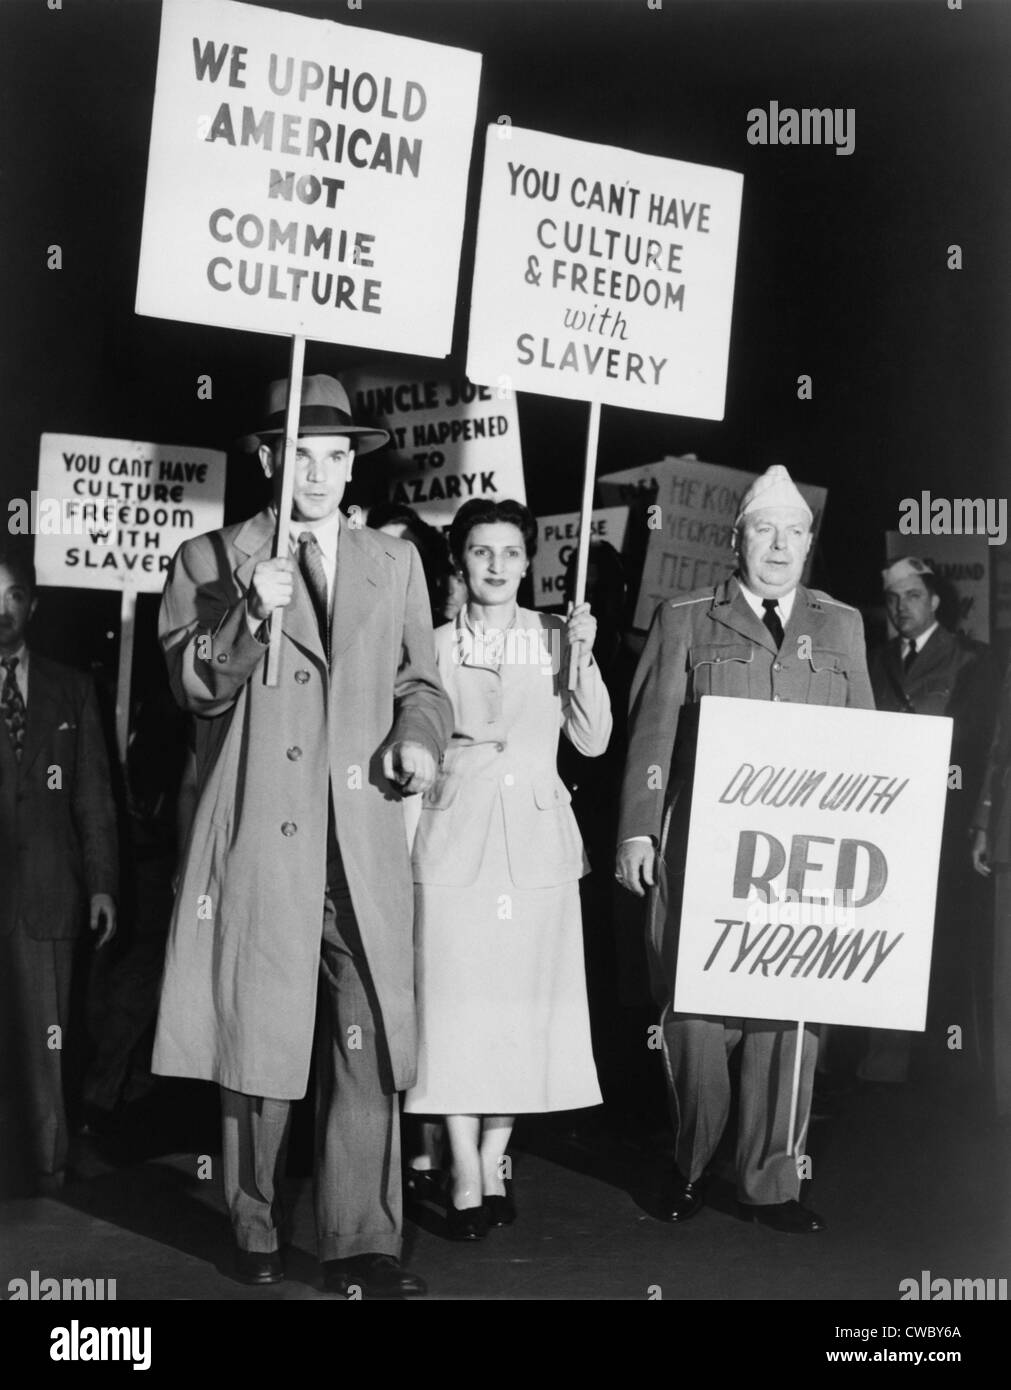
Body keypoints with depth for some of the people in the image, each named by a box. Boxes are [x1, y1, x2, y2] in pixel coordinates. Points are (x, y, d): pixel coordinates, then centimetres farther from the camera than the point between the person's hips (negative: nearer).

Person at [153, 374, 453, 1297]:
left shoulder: (396, 562, 16)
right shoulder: (210, 561, 7)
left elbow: (419, 680, 20)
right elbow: (195, 687, -4)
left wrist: (421, 735, -1)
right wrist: (251, 613, -20)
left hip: (366, 846, 2)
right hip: (256, 847, -2)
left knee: (370, 1048, -3)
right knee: (256, 1045, 5)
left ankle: (361, 1245, 6)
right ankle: (257, 1237, 20)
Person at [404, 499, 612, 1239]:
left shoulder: (557, 638, 8)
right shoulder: (435, 646, 6)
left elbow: (593, 740, 2)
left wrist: (582, 660, -7)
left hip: (536, 840, 1)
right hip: (455, 837, -1)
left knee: (524, 1002, 3)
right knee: (456, 1002, -4)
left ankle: (495, 1161, 17)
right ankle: (466, 1176, 4)